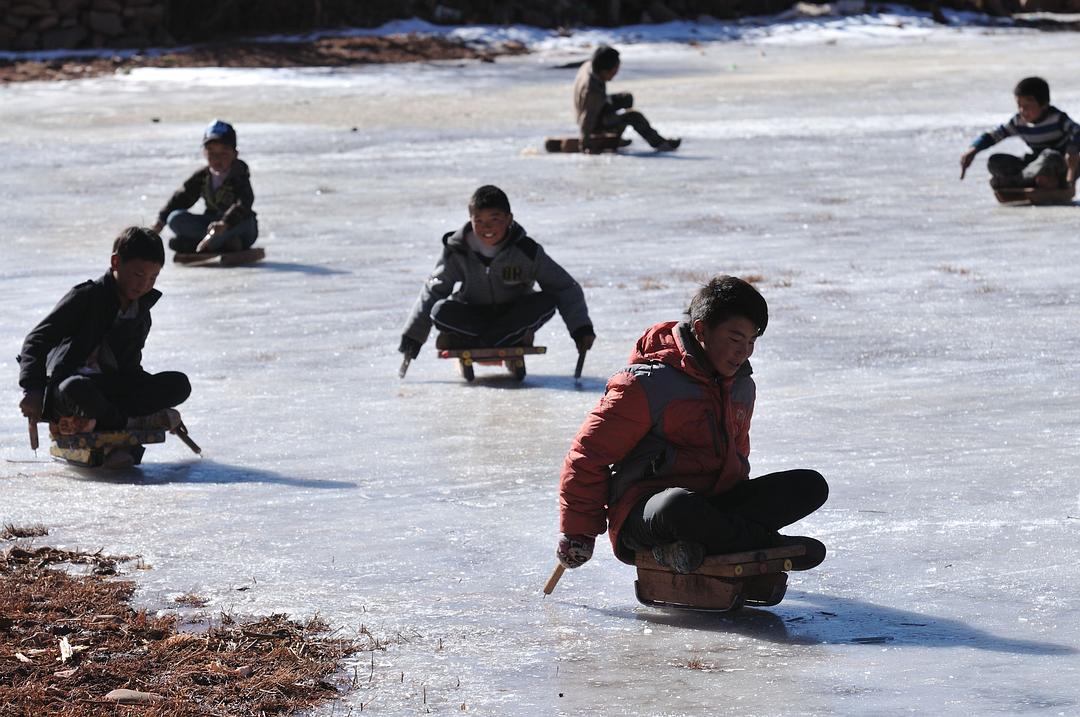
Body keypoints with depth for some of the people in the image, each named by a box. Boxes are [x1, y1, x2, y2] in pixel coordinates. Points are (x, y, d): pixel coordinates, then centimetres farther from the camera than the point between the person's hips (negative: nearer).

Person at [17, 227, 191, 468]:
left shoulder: (141, 314, 12)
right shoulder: (85, 297, -10)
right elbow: (37, 339, -14)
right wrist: (33, 389, -25)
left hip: (111, 389, 6)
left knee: (179, 385, -16)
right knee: (76, 389, -44)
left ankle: (98, 422, -24)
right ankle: (129, 423, -19)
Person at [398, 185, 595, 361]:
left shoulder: (526, 251, -17)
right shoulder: (458, 252, -13)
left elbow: (565, 288, -13)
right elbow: (433, 291, -2)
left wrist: (581, 328, -23)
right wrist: (413, 336, -4)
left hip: (514, 314, 0)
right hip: (474, 314, 0)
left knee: (547, 302, -30)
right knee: (441, 312, -30)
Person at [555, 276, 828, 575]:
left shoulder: (742, 387, 13)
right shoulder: (648, 384, -11)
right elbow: (589, 453, -8)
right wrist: (578, 533, -4)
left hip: (713, 504, 8)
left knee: (811, 486, -11)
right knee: (679, 506, -44)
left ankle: (697, 543, -26)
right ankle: (768, 545, -20)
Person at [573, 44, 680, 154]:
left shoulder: (589, 66, -13)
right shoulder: (591, 90, -38)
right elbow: (587, 120, -32)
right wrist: (585, 145, -26)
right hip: (597, 124, -10)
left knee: (627, 98, 19)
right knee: (634, 116, -21)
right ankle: (659, 143, -4)